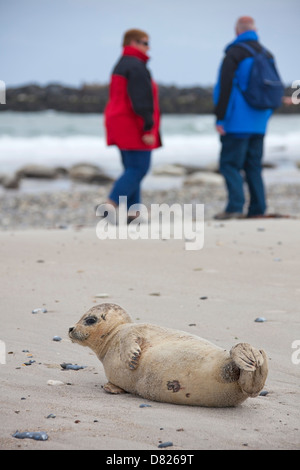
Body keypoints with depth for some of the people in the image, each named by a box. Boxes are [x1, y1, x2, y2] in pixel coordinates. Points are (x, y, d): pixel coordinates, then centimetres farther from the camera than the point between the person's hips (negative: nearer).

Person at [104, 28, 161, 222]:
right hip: (134, 126, -10)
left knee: (132, 169, 10)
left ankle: (131, 212, 6)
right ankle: (110, 205, -17)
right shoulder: (136, 66, -13)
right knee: (139, 168, -9)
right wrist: (148, 128, -20)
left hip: (120, 126, 10)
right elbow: (142, 100, -19)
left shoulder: (121, 65, 19)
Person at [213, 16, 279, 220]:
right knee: (253, 165, 10)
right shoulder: (268, 55, 12)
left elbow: (225, 88, -15)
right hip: (259, 124, 7)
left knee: (230, 164, -6)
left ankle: (235, 207, -17)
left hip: (237, 124, -7)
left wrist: (220, 118, -12)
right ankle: (258, 209, 7)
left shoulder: (234, 54, -9)